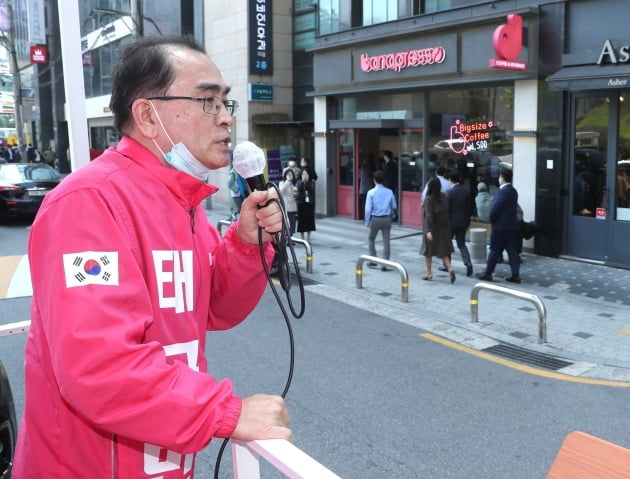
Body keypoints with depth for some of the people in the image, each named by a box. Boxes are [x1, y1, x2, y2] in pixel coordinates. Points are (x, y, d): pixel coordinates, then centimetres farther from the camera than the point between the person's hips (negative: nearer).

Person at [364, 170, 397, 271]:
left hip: (375, 219, -2)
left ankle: (373, 260, 18)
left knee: (371, 238, 19)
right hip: (387, 219, 2)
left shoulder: (371, 192, -9)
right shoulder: (389, 192, -1)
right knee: (386, 241, 4)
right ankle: (385, 264, 2)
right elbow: (394, 206, 7)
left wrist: (367, 221, 0)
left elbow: (368, 208, -9)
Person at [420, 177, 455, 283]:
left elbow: (429, 215, -21)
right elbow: (447, 211, 4)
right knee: (443, 250, 9)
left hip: (432, 227, -4)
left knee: (428, 251, 12)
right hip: (444, 227, 4)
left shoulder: (429, 199, -15)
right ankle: (450, 268, -13)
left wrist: (428, 230, -25)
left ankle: (429, 273, 19)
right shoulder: (445, 196, 1)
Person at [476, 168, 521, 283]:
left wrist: (492, 220, -4)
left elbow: (495, 208, -21)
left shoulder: (502, 191, -18)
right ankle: (516, 275, 6)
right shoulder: (513, 191, 10)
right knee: (512, 250, 7)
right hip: (512, 225, 8)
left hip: (500, 226, -8)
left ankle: (488, 273, 11)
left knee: (495, 251, 2)